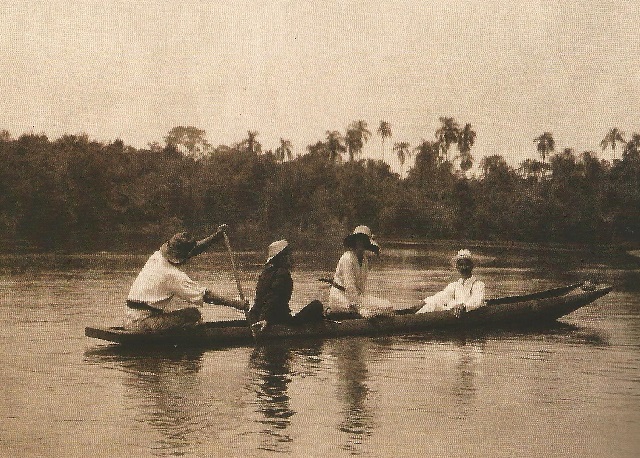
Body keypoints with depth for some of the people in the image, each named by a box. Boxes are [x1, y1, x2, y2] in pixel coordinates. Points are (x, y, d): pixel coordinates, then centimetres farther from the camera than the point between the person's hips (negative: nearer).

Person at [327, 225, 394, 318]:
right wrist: (361, 307, -24)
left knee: (388, 307, -6)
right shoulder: (347, 258, -18)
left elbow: (363, 283, 10)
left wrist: (363, 296, -8)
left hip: (357, 294, 9)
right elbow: (349, 286, -22)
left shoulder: (365, 259, 8)